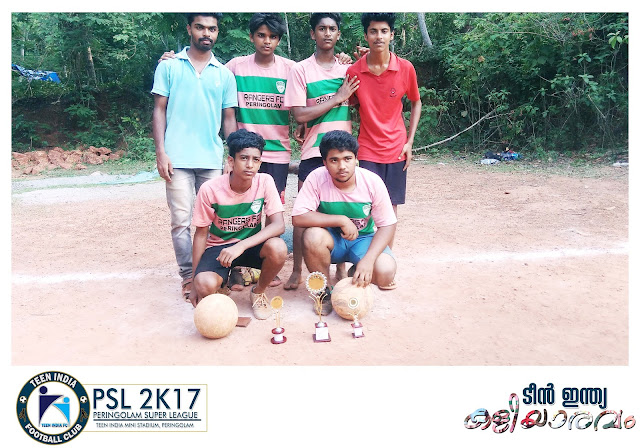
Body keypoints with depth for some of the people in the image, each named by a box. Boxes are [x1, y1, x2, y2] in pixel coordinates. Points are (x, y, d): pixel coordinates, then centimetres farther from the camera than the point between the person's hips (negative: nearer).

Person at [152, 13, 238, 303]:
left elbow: (229, 119, 12)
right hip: (177, 159, -1)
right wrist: (160, 152, -5)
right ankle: (188, 276, 9)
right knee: (181, 221, -1)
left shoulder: (224, 74, 11)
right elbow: (159, 110, 5)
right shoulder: (169, 66, 7)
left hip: (212, 160, 2)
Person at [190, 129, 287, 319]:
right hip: (218, 246, -1)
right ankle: (222, 280, 9)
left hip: (250, 245, 2)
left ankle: (258, 292, -1)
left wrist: (241, 246, -35)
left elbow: (278, 225, -21)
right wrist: (197, 281, -7)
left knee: (278, 248, -33)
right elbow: (201, 234, -7)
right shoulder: (210, 189, -17)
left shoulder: (265, 182, -14)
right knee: (206, 285, -33)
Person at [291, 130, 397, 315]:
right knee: (312, 236, -35)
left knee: (385, 272, -28)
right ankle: (325, 290, -6)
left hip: (363, 239, 1)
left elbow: (387, 225, -14)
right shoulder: (317, 178, -19)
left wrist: (368, 260, -29)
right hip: (331, 239, 0)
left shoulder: (372, 182, -17)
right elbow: (298, 217, -27)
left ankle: (355, 275, 11)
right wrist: (341, 220, -29)